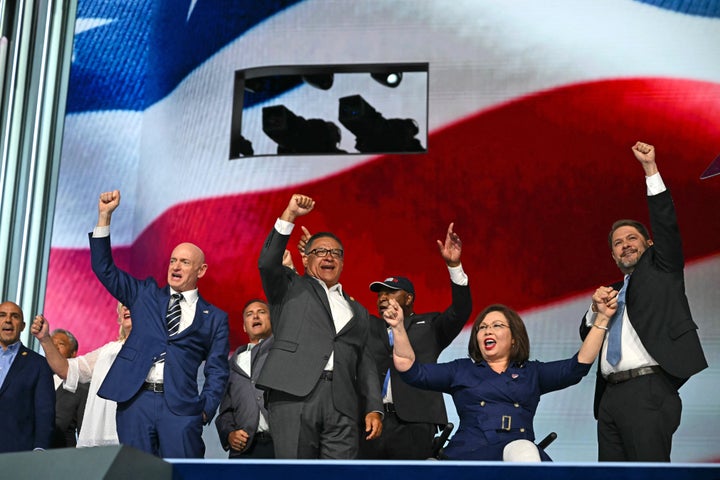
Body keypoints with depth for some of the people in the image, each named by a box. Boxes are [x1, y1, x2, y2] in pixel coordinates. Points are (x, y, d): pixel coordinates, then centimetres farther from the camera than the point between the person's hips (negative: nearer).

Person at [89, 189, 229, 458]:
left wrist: (205, 411, -5)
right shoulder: (145, 295, 16)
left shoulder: (214, 318, 10)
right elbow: (104, 268, 10)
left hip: (181, 406, -2)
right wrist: (105, 216, 3)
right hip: (135, 399, 2)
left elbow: (217, 371, 8)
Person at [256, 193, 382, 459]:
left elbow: (365, 364, 21)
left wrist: (374, 409, 8)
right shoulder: (291, 287, 19)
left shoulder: (357, 311, 27)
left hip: (342, 404, 3)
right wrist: (289, 215, -7)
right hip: (294, 394, -3)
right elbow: (267, 263, -1)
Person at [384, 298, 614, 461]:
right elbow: (412, 370, 12)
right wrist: (399, 327, 1)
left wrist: (602, 319, 8)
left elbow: (579, 365, 14)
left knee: (523, 450, -36)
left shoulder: (531, 373, 24)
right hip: (470, 454, 0)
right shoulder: (461, 370, 22)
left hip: (521, 453, 0)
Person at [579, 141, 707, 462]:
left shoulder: (660, 270, 13)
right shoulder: (612, 291, 27)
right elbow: (586, 335, 25)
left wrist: (651, 168, -5)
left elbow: (665, 224, -1)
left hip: (648, 390, -6)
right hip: (610, 396, 6)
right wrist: (596, 309, 4)